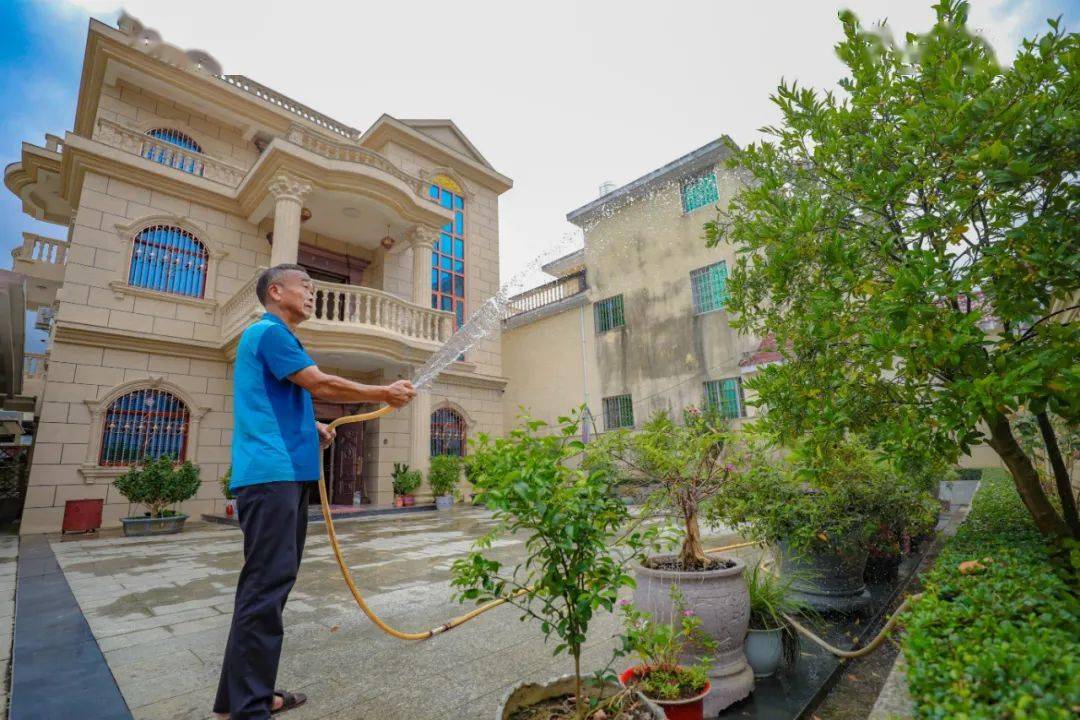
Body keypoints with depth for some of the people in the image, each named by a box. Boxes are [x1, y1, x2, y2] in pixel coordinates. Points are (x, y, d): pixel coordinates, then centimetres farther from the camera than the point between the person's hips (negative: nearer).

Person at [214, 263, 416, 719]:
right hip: (270, 474, -10)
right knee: (267, 584, -9)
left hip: (287, 473, 10)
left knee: (271, 584, 13)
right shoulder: (269, 331, -6)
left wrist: (312, 429, 14)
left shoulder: (278, 337, 25)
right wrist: (385, 394, -8)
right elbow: (319, 384, -15)